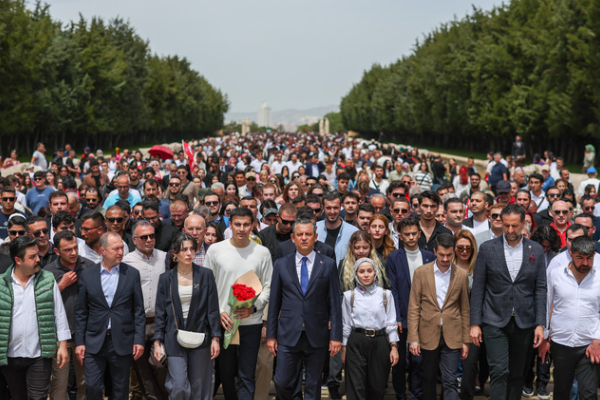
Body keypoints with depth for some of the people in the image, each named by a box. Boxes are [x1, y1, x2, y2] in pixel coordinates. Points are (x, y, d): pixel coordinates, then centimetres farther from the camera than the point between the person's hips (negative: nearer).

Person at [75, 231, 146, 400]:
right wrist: (79, 342, 1)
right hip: (94, 342, 0)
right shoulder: (87, 275, 2)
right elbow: (81, 313, 5)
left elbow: (138, 311, 2)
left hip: (122, 341, 0)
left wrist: (139, 340, -4)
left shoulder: (132, 274, 2)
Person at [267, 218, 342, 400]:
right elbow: (274, 303, 7)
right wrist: (271, 335, 3)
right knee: (282, 383, -2)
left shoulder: (328, 265, 4)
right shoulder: (281, 264, 7)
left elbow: (334, 303, 2)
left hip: (317, 336, -1)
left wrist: (336, 336, -4)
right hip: (288, 335, 1)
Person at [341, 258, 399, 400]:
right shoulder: (349, 296, 4)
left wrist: (394, 347, -1)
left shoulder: (385, 294, 5)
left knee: (377, 388, 6)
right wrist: (344, 349, 8)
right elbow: (346, 325, 8)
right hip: (356, 342, -1)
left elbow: (391, 323, 5)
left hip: (379, 342, 1)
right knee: (356, 388, -5)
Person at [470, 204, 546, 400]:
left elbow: (540, 289, 4)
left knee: (517, 374, 9)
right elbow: (478, 288, 0)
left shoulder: (536, 250, 4)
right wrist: (475, 323, -4)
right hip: (495, 321, -2)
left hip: (524, 323, 2)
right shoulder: (487, 248, -1)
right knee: (499, 371, -11)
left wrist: (540, 324, -3)